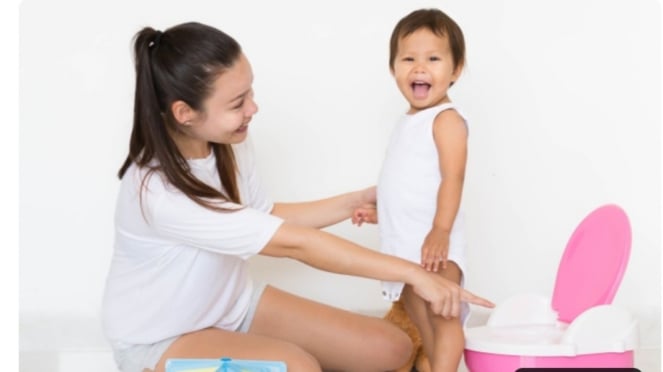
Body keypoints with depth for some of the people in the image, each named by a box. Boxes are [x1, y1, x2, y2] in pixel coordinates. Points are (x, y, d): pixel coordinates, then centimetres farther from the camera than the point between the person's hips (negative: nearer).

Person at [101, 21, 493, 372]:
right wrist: (412, 273, -31)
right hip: (160, 338, -7)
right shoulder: (158, 192, -33)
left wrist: (358, 201, 1)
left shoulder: (230, 143, -10)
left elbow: (265, 219, 9)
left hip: (232, 305, 7)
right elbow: (293, 243, -33)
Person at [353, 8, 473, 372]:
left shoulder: (446, 120, -12)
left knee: (441, 316, -9)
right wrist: (380, 212, 22)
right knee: (419, 319, 17)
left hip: (432, 245, -10)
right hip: (404, 246, 10)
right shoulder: (408, 123, 16)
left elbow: (452, 178, -23)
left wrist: (441, 230, -33)